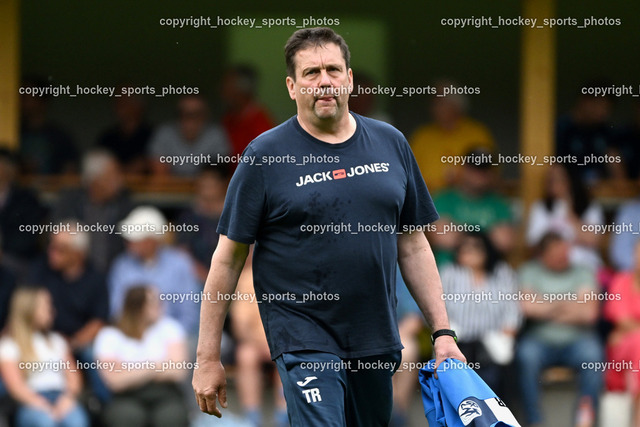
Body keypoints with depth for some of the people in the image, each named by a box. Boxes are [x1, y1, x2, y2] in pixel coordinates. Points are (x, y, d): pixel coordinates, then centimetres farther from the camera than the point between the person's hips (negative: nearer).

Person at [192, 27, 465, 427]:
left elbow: (413, 246, 14)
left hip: (377, 342, 5)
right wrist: (208, 357, -3)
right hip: (304, 339, -5)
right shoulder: (266, 155, -4)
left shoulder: (390, 144, 9)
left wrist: (443, 333, 9)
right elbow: (228, 259, -2)